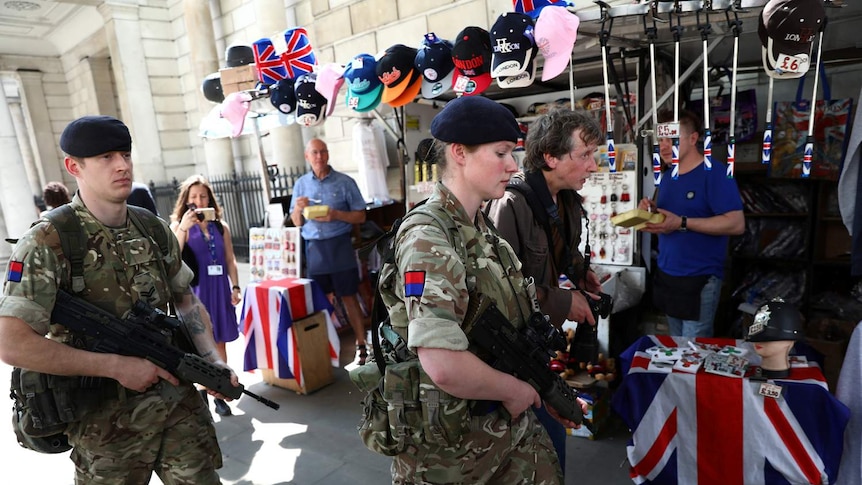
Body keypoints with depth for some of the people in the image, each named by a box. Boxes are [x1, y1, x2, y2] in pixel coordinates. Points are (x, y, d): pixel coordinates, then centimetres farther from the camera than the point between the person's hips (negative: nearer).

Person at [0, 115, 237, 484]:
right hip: (107, 424, -4)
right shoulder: (47, 244, -13)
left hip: (182, 404, 4)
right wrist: (116, 366, -19)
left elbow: (187, 301, 11)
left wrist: (211, 359, -3)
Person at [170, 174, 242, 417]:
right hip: (193, 291, -3)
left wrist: (235, 286, 2)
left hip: (219, 290, 3)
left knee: (219, 342, 8)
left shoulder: (221, 227, 8)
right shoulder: (178, 225, 1)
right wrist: (184, 227, -21)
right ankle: (202, 390, 16)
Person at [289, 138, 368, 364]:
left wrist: (336, 214, -17)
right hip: (313, 248, 3)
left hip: (339, 245, -3)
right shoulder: (301, 184, 9)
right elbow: (297, 223, 12)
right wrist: (298, 209, -10)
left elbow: (360, 216, -2)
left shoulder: (345, 182, -1)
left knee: (348, 297, 2)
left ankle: (361, 346, 9)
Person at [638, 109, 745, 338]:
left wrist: (682, 223, -24)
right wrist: (652, 211, -4)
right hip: (666, 274, 7)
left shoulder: (715, 173, -13)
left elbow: (736, 224, -19)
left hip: (699, 279, -7)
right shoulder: (667, 177, 11)